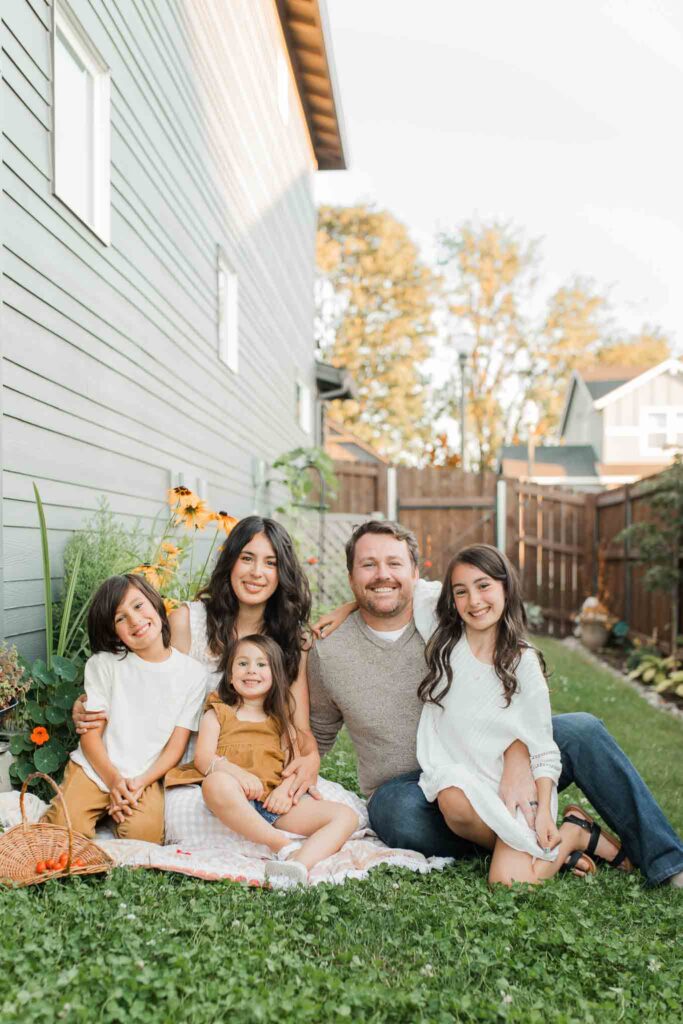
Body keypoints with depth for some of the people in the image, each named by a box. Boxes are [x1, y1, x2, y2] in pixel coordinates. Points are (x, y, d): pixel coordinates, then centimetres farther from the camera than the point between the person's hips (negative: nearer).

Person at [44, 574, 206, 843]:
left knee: (145, 833, -23)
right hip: (95, 768, -1)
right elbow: (91, 733, -1)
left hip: (146, 777, 1)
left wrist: (139, 783, -14)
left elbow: (176, 746, -1)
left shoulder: (192, 674, -1)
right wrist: (114, 780, -14)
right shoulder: (104, 663, -1)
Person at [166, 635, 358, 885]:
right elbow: (203, 758, 1)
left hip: (274, 806, 3)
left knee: (346, 816, -18)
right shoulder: (218, 714, 18)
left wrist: (286, 790, -12)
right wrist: (238, 773, -21)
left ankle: (300, 863, -45)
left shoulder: (281, 722, 27)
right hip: (235, 804, -3)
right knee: (216, 782, -39)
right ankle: (283, 846, -37)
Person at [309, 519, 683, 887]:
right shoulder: (329, 653, -4)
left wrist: (516, 765, -28)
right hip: (406, 786, -1)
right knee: (400, 815, -37)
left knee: (581, 730, -18)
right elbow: (317, 736, 11)